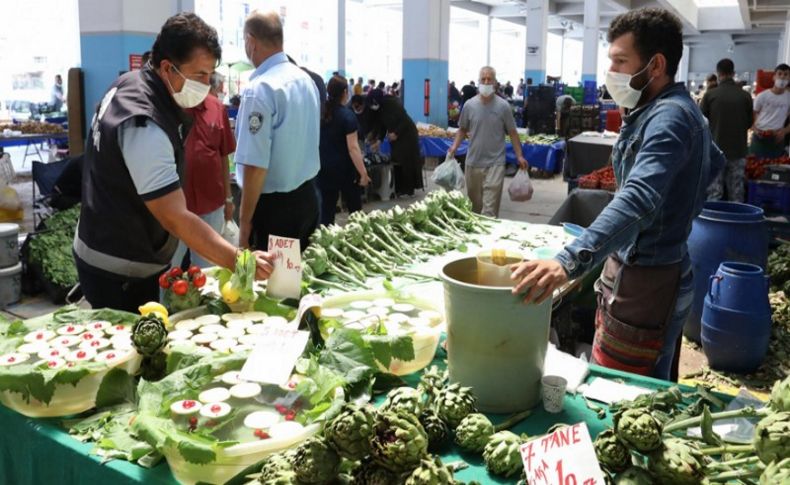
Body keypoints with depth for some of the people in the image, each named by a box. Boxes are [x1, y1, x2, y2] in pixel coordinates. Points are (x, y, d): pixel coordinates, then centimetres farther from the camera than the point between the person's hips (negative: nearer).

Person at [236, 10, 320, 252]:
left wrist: (245, 221, -14)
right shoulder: (307, 80, 7)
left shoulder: (260, 89, -18)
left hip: (274, 205, -8)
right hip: (308, 196, 8)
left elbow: (256, 165, -21)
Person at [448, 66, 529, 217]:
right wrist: (454, 147, -3)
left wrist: (519, 156, -3)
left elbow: (512, 132, 2)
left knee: (490, 208, -9)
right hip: (473, 162, 3)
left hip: (495, 163, -2)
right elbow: (462, 129, 12)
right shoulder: (469, 105, 1)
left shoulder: (503, 106, -3)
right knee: (474, 203, 14)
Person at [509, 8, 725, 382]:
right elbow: (714, 161, 31)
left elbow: (637, 197, -39)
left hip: (646, 282, -10)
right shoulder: (669, 109, 12)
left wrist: (569, 261, -52)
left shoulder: (669, 117, -21)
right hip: (647, 272, 10)